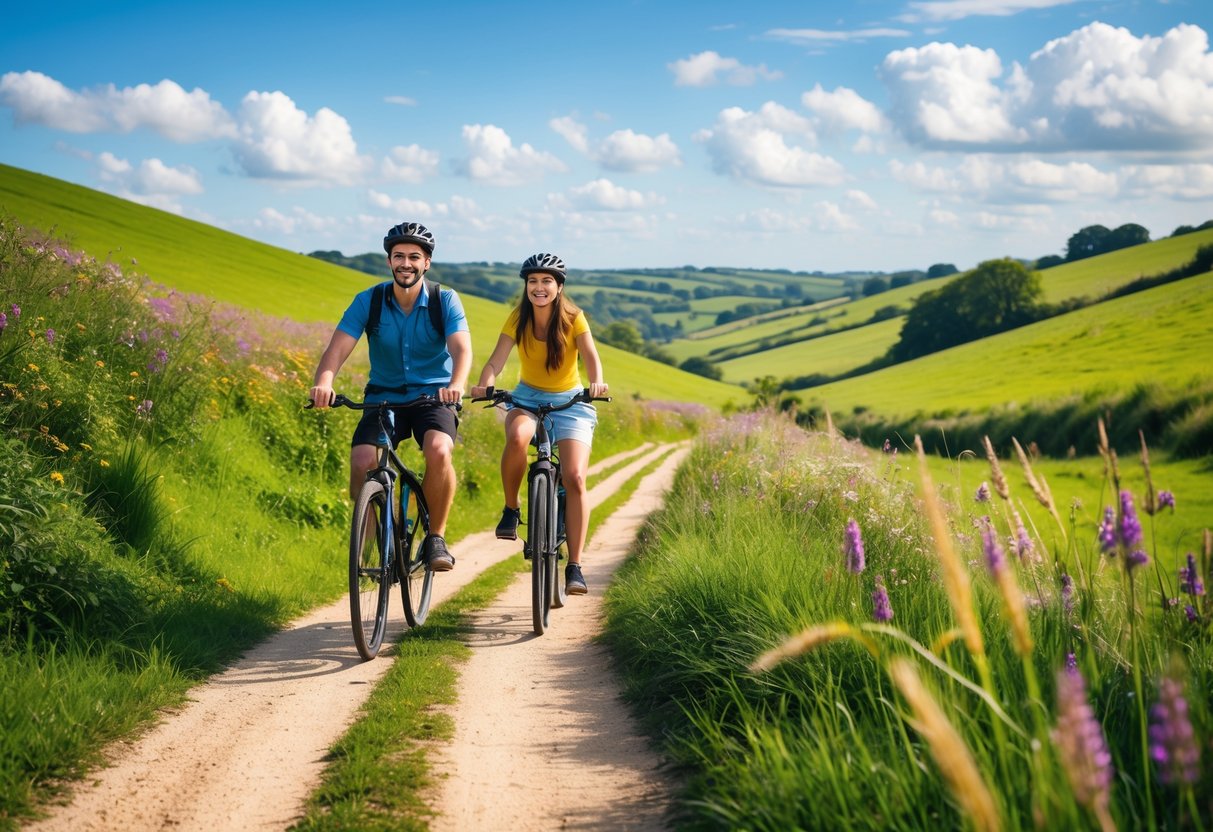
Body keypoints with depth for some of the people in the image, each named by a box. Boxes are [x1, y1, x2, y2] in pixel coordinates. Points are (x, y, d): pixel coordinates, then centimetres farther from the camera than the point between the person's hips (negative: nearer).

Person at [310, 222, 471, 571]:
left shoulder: (445, 301, -8)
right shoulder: (368, 302, -5)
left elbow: (462, 348, -22)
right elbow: (338, 346, -16)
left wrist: (456, 385, -44)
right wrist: (323, 381, -38)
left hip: (433, 397, -1)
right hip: (384, 398, 2)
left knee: (439, 451, -32)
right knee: (361, 462, -23)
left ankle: (436, 538, -12)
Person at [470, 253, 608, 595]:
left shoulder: (573, 318, -11)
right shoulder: (518, 320, -7)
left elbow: (591, 356, -24)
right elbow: (496, 360, -18)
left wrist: (596, 383, -46)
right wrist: (483, 385, -39)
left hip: (570, 401, -1)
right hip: (528, 397, 1)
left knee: (575, 477, -19)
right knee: (517, 437, -36)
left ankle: (574, 567, -12)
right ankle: (511, 510, -11)